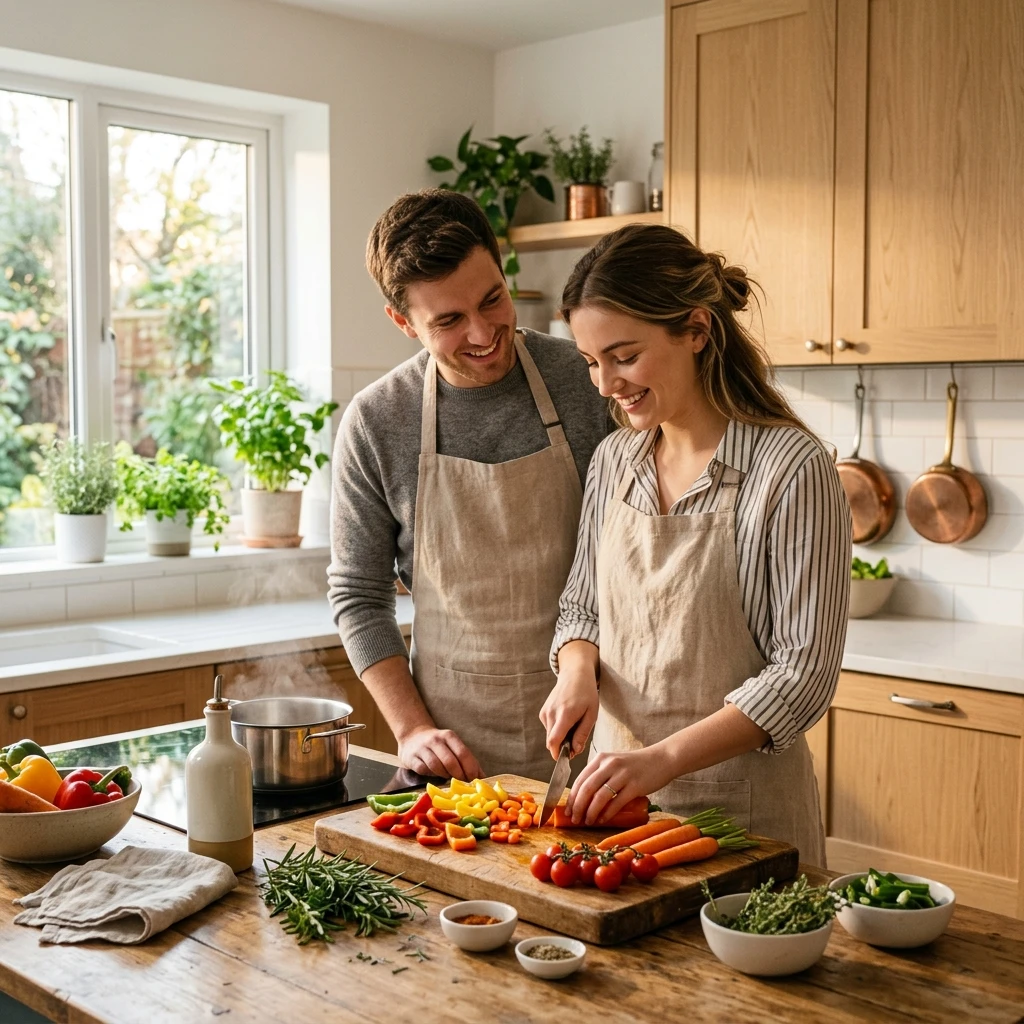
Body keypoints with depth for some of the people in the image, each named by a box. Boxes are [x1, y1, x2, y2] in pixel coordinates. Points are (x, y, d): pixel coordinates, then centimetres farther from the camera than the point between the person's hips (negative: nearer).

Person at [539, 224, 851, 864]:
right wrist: (578, 673, -7)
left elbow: (806, 669, -17)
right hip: (618, 793, 6)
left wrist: (665, 757, -24)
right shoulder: (613, 460, 4)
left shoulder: (792, 469, -16)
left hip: (740, 806, -5)